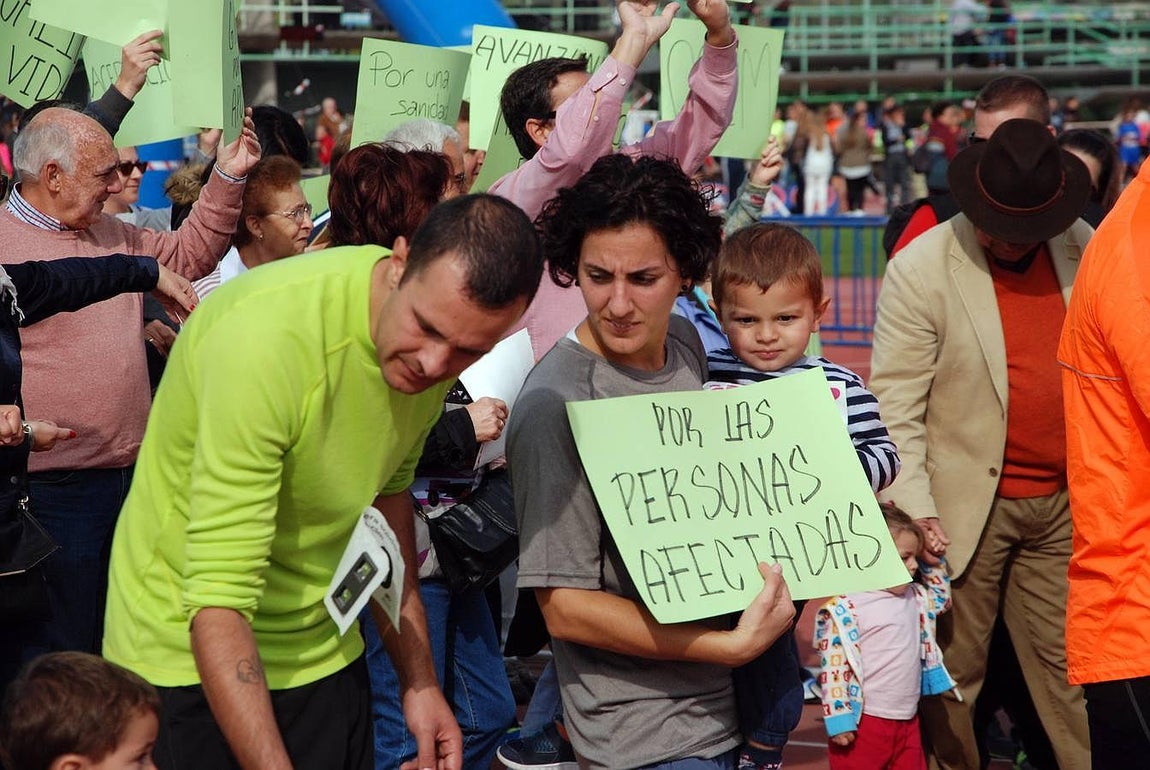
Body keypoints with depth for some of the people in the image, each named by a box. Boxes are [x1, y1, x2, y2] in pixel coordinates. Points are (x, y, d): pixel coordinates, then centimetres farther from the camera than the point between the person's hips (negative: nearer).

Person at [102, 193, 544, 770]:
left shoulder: (429, 344, -8)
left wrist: (419, 680, 8)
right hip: (194, 661, -6)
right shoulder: (267, 338, -31)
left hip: (324, 655, 6)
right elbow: (218, 603, -33)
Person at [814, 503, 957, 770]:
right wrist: (839, 721, -18)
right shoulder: (845, 610, -15)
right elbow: (833, 668, -17)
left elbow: (940, 597, 32)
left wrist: (933, 561, 16)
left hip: (908, 720, 8)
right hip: (864, 725, -7)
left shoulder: (913, 597, 10)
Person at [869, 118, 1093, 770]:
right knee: (952, 668, 4)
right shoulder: (922, 268, -9)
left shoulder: (1084, 248, 4)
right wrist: (913, 511, -17)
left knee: (1068, 666, 8)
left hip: (1063, 503, 4)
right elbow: (894, 405, -10)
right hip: (967, 507, -3)